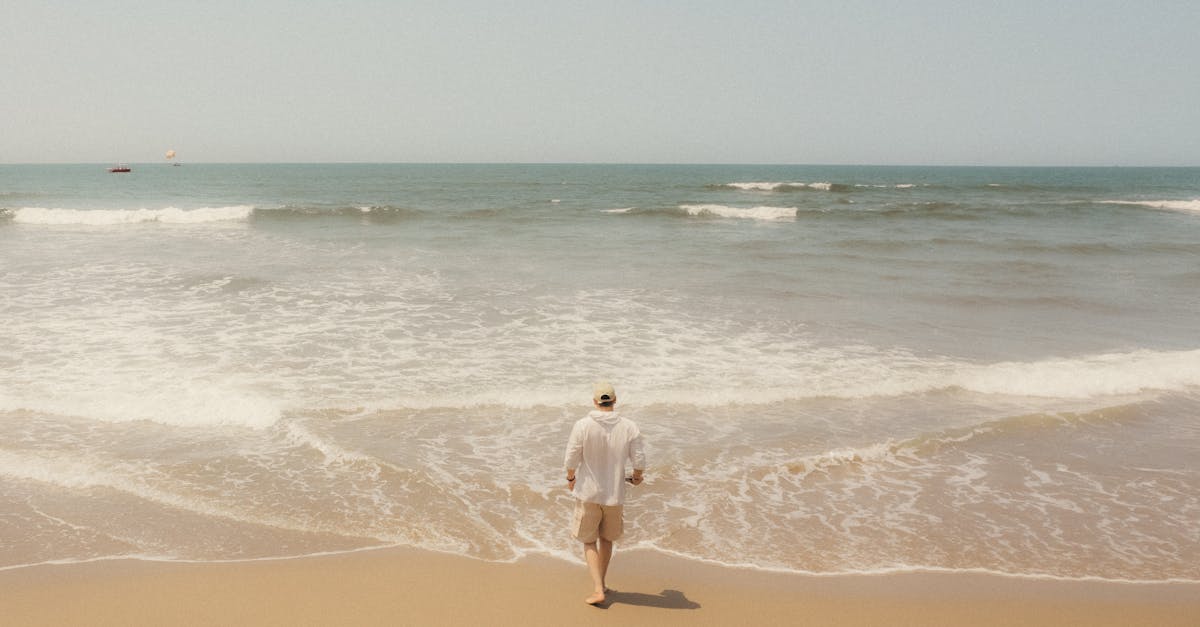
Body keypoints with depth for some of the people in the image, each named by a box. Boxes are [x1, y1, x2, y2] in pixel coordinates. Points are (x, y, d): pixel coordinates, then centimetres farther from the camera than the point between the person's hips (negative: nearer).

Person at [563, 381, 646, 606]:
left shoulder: (582, 425, -16)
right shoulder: (629, 427, -11)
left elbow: (571, 460, -11)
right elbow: (639, 462, -8)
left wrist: (570, 478, 9)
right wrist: (637, 477, 15)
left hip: (588, 492, -2)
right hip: (615, 494, 2)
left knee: (589, 541, 12)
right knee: (606, 539, 22)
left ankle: (598, 590, 2)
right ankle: (601, 583, 36)